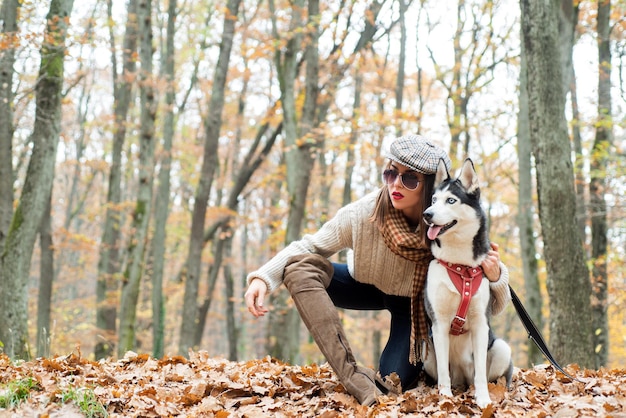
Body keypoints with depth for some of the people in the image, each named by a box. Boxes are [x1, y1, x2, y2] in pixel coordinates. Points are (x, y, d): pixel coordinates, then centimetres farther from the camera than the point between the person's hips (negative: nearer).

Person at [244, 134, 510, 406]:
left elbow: (491, 304, -23)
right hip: (365, 287, 2)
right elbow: (309, 247, -19)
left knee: (392, 384, -20)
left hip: (413, 301, -1)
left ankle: (418, 360, 19)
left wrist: (495, 277, -46)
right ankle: (357, 380, -30)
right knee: (300, 266, -27)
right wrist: (263, 277, -35)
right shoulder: (363, 213, -32)